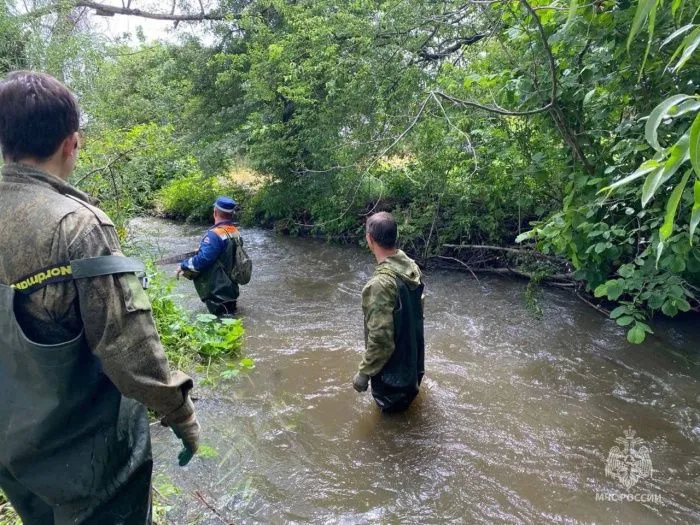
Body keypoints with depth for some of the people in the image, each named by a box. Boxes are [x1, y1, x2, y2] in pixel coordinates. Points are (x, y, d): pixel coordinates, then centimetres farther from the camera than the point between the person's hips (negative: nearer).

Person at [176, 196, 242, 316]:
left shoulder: (215, 235, -24)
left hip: (217, 296, -9)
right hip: (231, 290, 9)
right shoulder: (236, 233, 3)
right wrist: (200, 250, 21)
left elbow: (202, 260, -27)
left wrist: (184, 266, -10)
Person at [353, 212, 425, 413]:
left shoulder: (382, 283, -34)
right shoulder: (411, 266, -7)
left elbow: (380, 337, -30)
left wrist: (364, 373, -17)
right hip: (413, 358, 8)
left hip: (392, 368, -8)